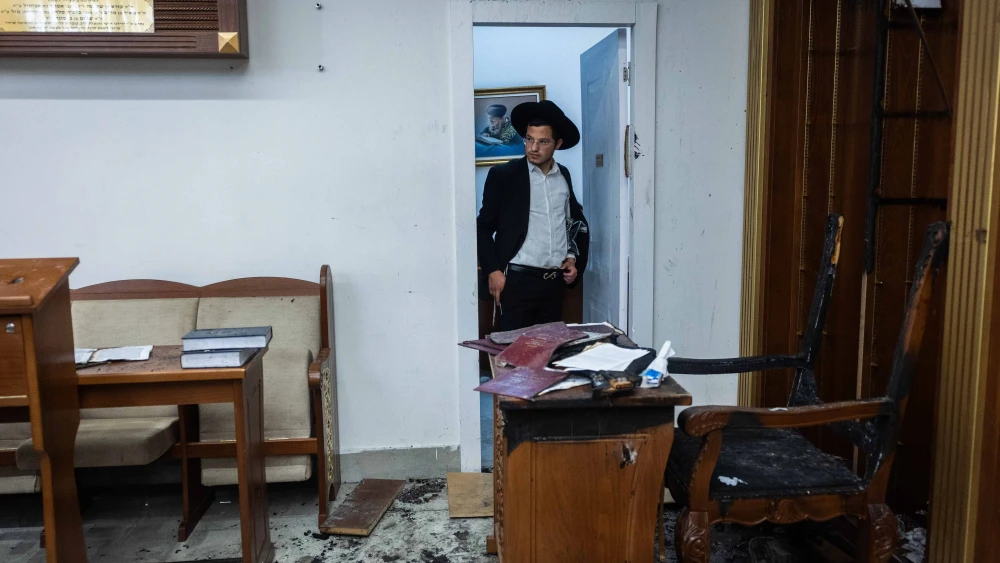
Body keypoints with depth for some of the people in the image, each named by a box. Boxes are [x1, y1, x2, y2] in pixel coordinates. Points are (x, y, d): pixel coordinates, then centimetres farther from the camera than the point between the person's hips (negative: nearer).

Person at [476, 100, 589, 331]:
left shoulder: (564, 176, 11)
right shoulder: (502, 175, -3)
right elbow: (484, 227, -2)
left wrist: (572, 257, 10)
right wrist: (493, 270, -10)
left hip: (555, 281, 5)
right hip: (517, 280, -4)